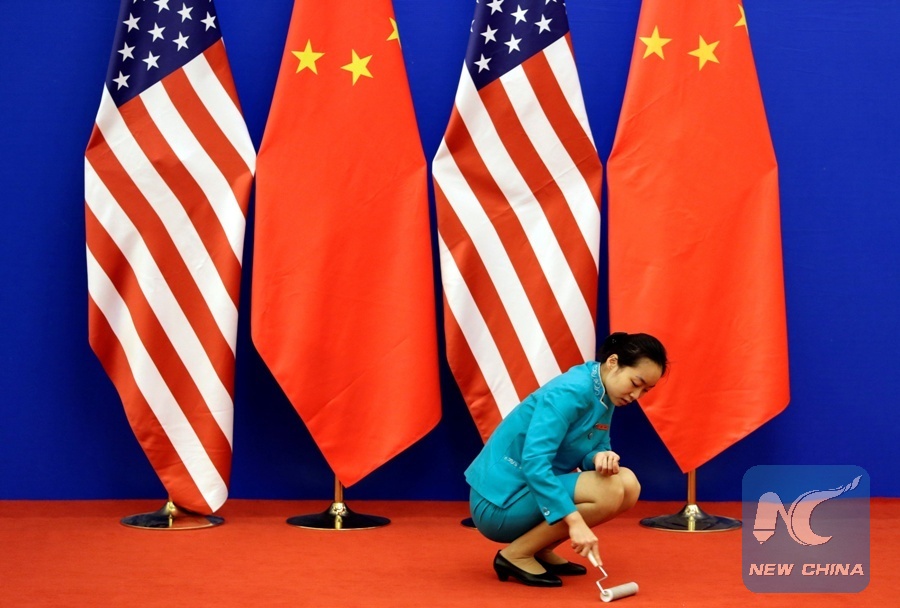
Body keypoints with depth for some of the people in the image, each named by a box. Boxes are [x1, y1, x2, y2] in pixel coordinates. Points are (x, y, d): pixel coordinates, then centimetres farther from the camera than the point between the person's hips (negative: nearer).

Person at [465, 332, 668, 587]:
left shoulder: (604, 398, 6)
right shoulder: (570, 392, -22)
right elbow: (533, 462, -31)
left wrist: (602, 458, -16)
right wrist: (575, 520, -37)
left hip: (532, 494, 9)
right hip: (500, 502, -9)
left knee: (628, 484, -2)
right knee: (609, 491, -23)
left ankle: (540, 550, 6)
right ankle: (516, 554, -11)